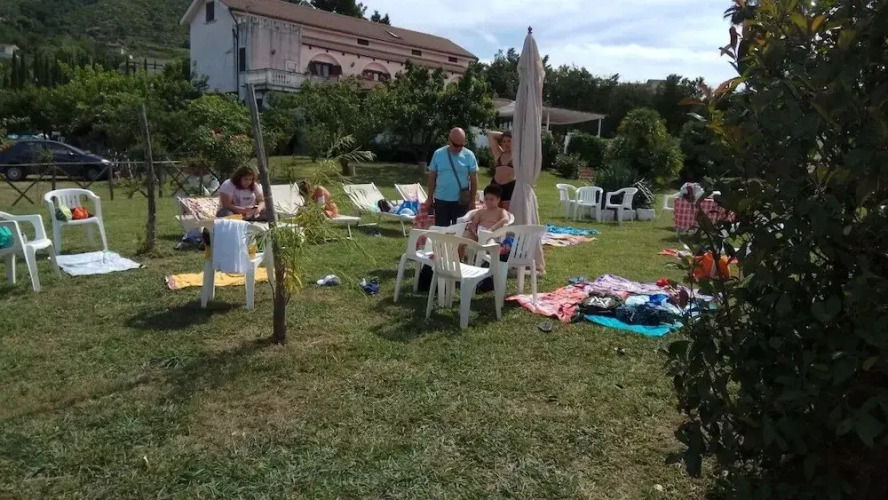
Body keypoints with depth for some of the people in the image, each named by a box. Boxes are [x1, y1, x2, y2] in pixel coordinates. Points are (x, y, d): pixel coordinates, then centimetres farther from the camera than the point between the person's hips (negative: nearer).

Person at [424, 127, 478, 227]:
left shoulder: (469, 155, -3)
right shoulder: (438, 154, -1)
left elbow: (473, 179, 1)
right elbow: (432, 177, 5)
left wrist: (472, 200, -1)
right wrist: (430, 198, 5)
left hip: (461, 201, -1)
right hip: (441, 200, 1)